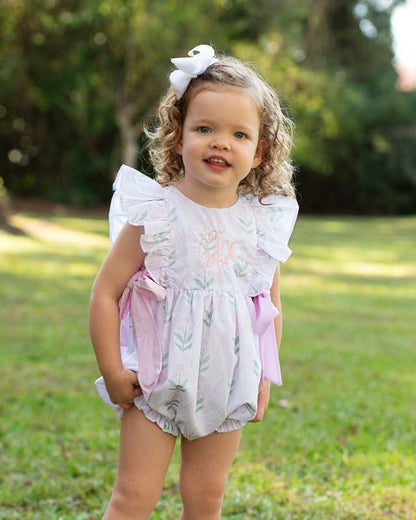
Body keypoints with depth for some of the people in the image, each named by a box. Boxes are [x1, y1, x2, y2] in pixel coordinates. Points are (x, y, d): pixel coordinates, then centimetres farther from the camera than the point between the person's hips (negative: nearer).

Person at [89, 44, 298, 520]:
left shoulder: (263, 222, -2)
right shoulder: (154, 214, -13)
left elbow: (270, 304, 10)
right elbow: (105, 293, -10)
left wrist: (264, 377, 9)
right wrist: (112, 371, -11)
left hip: (227, 386, 3)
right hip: (156, 381, -3)